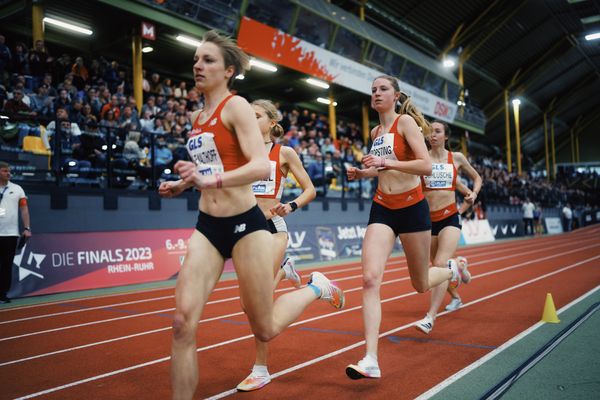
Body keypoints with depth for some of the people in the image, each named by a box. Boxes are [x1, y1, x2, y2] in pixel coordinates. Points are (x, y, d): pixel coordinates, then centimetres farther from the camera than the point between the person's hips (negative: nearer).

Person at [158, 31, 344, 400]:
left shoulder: (236, 106, -10)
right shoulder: (197, 117, 11)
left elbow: (261, 166, -23)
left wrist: (211, 181, -35)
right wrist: (182, 185, 9)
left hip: (245, 225, -6)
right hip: (207, 227, 6)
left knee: (265, 329, 7)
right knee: (183, 323, -7)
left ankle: (315, 287, 34)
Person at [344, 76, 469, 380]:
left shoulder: (406, 121, -7)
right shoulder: (375, 132, 12)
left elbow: (425, 166, -17)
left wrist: (386, 162, -25)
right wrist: (363, 173, 7)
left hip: (412, 208, -5)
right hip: (382, 209, 5)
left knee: (420, 285, 12)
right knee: (370, 279, -16)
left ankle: (452, 269, 47)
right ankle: (370, 360, -16)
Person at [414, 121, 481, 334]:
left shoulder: (457, 157, 5)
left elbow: (476, 177, 17)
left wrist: (473, 193, 2)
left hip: (449, 218, -2)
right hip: (428, 219, 2)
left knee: (440, 265, -19)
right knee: (438, 265, 16)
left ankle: (430, 317, -20)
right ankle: (455, 296, 49)